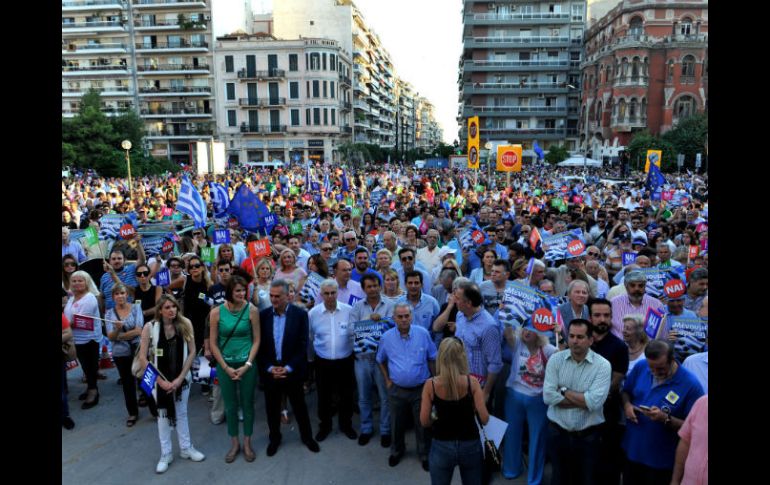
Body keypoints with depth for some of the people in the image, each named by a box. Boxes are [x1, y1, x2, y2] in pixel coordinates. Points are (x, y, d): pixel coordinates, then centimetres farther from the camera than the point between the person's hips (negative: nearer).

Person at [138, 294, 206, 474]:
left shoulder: (185, 324, -9)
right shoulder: (150, 328, -13)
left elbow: (192, 352, -6)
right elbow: (142, 357, -12)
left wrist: (180, 378, -12)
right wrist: (160, 380, -14)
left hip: (182, 377, 1)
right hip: (159, 379, -1)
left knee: (181, 413, 14)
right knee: (163, 415, 11)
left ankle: (186, 448, 31)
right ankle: (165, 454, 26)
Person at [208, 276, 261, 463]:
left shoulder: (251, 310, -10)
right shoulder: (216, 312, -8)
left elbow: (256, 340, -5)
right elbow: (213, 343, -3)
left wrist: (247, 365, -11)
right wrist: (226, 367, -7)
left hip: (246, 364, -1)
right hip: (225, 365, 1)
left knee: (247, 404, 10)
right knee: (230, 405, 11)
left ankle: (247, 443, 28)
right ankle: (234, 443, 30)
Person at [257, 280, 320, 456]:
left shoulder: (300, 314, -9)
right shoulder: (263, 315, -3)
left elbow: (303, 345, -9)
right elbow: (259, 345, -1)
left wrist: (288, 368, -14)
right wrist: (269, 368, -10)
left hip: (292, 371, -2)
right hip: (269, 371, 2)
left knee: (299, 406, 13)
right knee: (272, 408, 15)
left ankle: (307, 436, 33)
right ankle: (274, 438, 36)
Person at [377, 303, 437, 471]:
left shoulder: (423, 333, -12)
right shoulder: (386, 337, -8)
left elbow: (432, 359, -1)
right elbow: (381, 360, 9)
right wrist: (387, 380, 6)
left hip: (421, 388, -1)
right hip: (397, 389, 1)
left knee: (423, 424, 13)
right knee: (397, 424, 19)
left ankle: (425, 454, 35)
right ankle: (397, 451, 43)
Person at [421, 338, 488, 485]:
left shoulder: (430, 385, -13)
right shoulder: (472, 382, -13)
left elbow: (424, 422, -8)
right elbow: (484, 419, -13)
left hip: (442, 446, 0)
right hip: (470, 445, 1)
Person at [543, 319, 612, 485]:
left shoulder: (602, 365, -11)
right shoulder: (555, 360, -5)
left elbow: (594, 402, -22)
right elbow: (548, 396, -15)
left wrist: (564, 391, -13)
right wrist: (583, 400, -17)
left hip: (588, 436, -1)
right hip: (558, 433, 2)